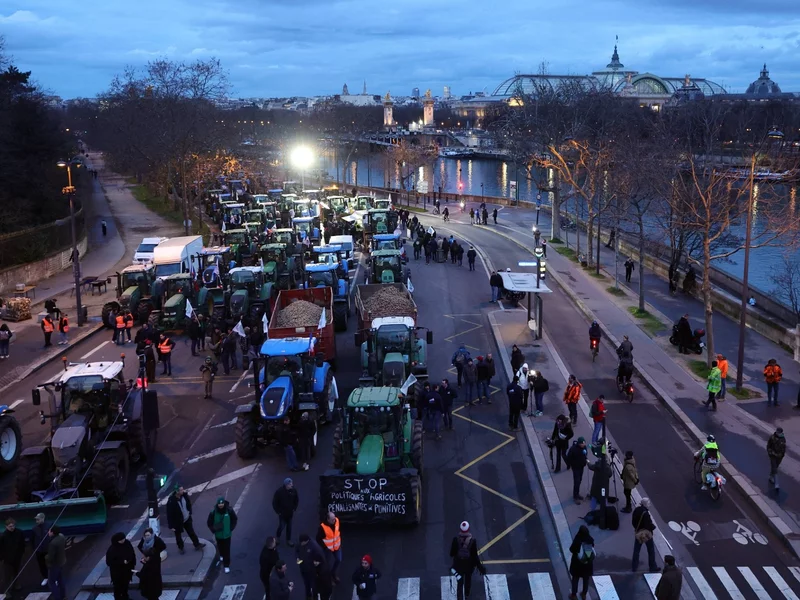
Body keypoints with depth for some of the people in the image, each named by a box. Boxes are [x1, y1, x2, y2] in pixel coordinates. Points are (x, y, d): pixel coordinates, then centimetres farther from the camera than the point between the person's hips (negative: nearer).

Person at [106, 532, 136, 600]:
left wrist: (133, 564, 0)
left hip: (127, 569, 5)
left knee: (126, 585, 24)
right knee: (118, 587, 7)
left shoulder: (127, 544, -11)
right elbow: (109, 562, -21)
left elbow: (132, 554, 2)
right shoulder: (112, 549, -25)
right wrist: (122, 562, -25)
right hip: (117, 572, -5)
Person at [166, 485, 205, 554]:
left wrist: (189, 513, 2)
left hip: (187, 519, 5)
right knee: (178, 535, 18)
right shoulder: (171, 501, -30)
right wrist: (171, 526, -20)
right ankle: (180, 548, 41)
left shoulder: (184, 495, -14)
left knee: (192, 532, 19)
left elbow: (189, 503, 5)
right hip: (178, 522, -5)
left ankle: (197, 545, 35)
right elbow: (170, 514, -24)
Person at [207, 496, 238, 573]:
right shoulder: (213, 512, -19)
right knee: (220, 547, 23)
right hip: (218, 534, 1)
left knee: (226, 550, 2)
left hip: (227, 534, -1)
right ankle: (222, 555, 54)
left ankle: (226, 565, 13)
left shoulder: (229, 510, -19)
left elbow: (235, 519, -1)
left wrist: (231, 528, -5)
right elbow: (209, 522, -4)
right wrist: (213, 530, -9)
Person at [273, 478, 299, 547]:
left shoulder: (293, 490, -13)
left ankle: (288, 540, 31)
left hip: (290, 513, 3)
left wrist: (294, 508, 3)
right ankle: (277, 537, 34)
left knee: (289, 527, 14)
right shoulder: (279, 491, -23)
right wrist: (278, 511, -10)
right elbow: (274, 502, -13)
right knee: (282, 526, 5)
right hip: (282, 513, -3)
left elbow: (297, 499, 5)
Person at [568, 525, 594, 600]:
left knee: (575, 579, 17)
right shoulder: (591, 540, -18)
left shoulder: (577, 540, -27)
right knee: (586, 579, 23)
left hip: (577, 563, -3)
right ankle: (584, 594, 38)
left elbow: (571, 550, -13)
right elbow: (592, 549, 0)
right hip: (588, 563, 3)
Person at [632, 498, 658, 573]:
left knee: (636, 550, 15)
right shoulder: (646, 513, -30)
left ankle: (634, 567, 21)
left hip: (638, 533, 6)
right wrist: (654, 526, -5)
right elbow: (650, 525, -25)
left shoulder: (636, 510, -6)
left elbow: (633, 521, 3)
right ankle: (653, 568, 23)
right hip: (646, 534, -6)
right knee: (651, 551, 12)